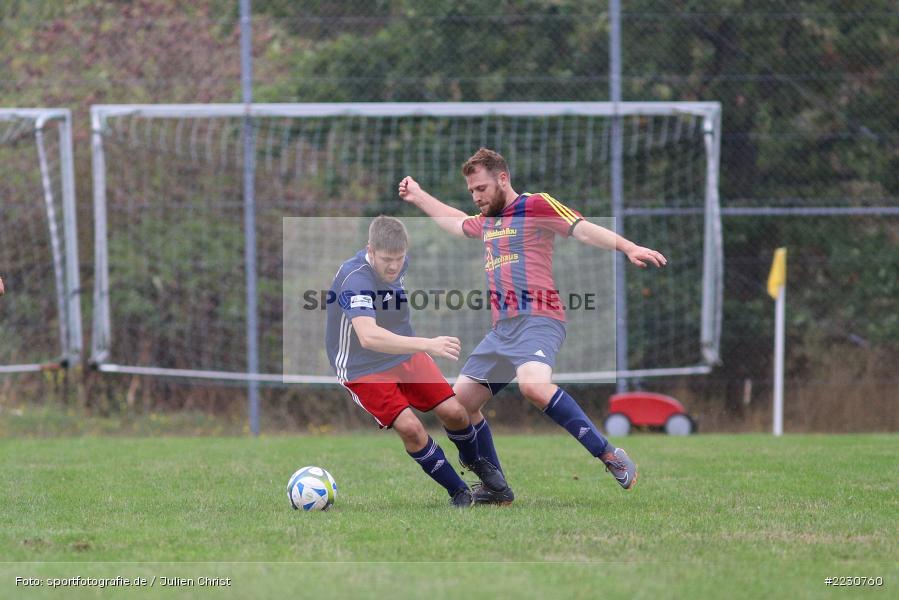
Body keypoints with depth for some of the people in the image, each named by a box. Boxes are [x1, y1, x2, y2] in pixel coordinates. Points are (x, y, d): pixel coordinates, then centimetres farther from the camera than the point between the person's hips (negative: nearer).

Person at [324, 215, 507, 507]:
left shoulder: (400, 263, -7)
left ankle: (474, 461, 28)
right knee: (409, 426, -21)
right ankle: (458, 491, -2)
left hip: (405, 353, 6)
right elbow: (368, 337, -48)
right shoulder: (354, 279, -32)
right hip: (362, 370, -6)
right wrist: (427, 344, -55)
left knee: (453, 411, -4)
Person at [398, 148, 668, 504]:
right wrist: (418, 197, 53)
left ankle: (611, 458, -29)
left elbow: (583, 230, -15)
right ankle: (495, 488, 14)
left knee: (532, 383, -35)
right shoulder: (486, 221, 22)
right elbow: (456, 223, 44)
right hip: (502, 328, 9)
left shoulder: (535, 207, -3)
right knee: (460, 401, 4)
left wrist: (628, 248, -30)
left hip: (537, 320, -9)